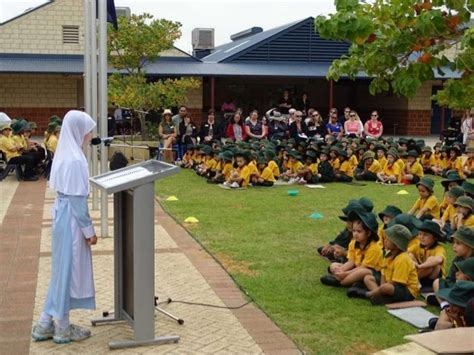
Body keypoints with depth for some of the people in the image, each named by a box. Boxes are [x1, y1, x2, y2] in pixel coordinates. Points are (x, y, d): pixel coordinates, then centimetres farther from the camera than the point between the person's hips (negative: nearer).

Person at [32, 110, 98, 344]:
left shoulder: (64, 154, 9)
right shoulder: (75, 160, -21)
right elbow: (77, 200, -21)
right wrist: (89, 230, -14)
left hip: (62, 217, 10)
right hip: (72, 221, -9)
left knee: (62, 271, 17)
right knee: (69, 271, 3)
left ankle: (46, 324, 25)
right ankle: (62, 329, 16)